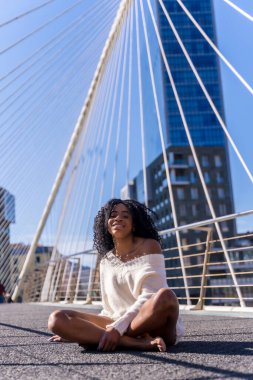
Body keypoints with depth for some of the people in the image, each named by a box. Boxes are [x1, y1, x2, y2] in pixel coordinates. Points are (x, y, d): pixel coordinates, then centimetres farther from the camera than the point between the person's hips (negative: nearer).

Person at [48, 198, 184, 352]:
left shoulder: (149, 246, -1)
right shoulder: (106, 261, 14)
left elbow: (150, 296, -12)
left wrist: (118, 328, -20)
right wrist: (77, 332, 12)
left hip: (153, 324, -4)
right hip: (118, 325, 5)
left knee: (165, 295, -39)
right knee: (57, 319, -17)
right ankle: (140, 343, -27)